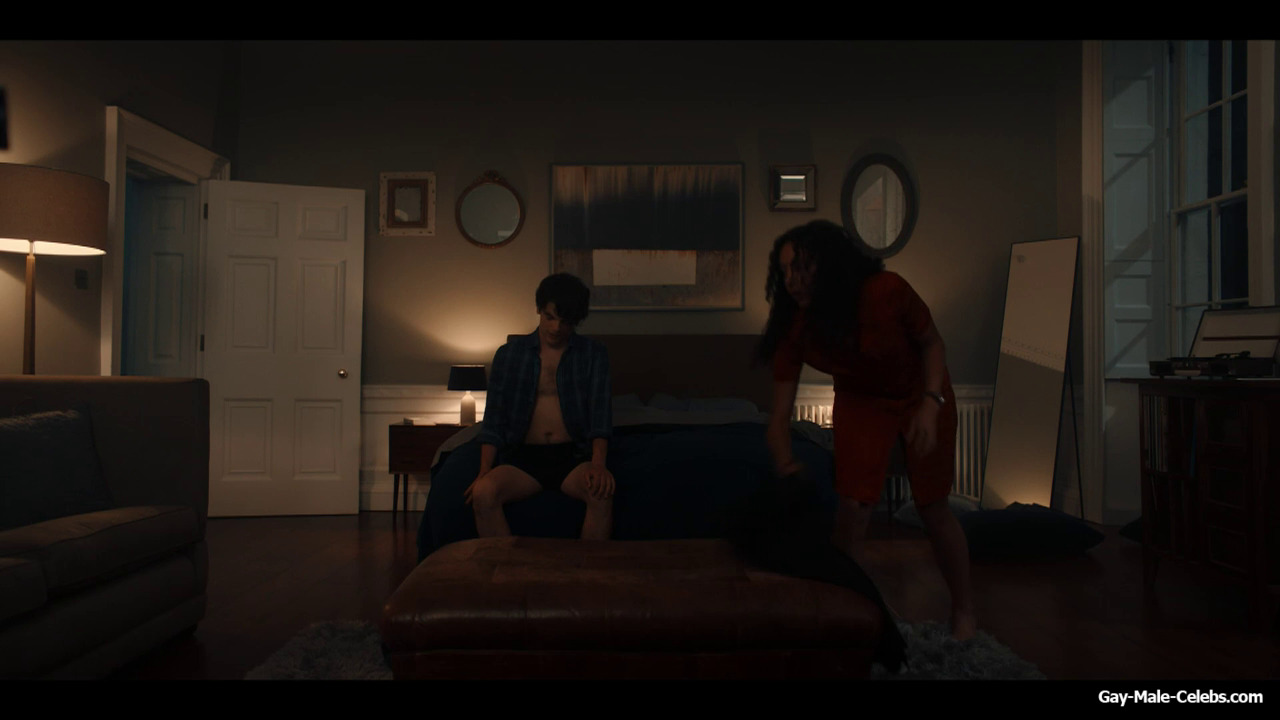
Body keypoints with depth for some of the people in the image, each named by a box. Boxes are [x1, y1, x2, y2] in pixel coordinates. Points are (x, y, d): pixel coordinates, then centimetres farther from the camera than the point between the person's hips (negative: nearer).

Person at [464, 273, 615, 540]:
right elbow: (494, 420, 6)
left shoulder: (593, 354, 7)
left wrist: (598, 464, -21)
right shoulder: (508, 354, 9)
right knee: (483, 493, -30)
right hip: (523, 457, 1)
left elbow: (600, 414, -3)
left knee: (602, 493, -34)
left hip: (573, 456, -1)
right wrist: (484, 471, -9)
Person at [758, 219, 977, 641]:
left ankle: (964, 611, 26)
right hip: (859, 402, 2)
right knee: (850, 512, -9)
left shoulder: (887, 291, -32)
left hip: (921, 395, -1)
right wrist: (786, 465, -36)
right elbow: (780, 417, -22)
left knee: (934, 509, 3)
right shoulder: (794, 328, -24)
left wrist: (931, 403, -25)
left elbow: (932, 343, -13)